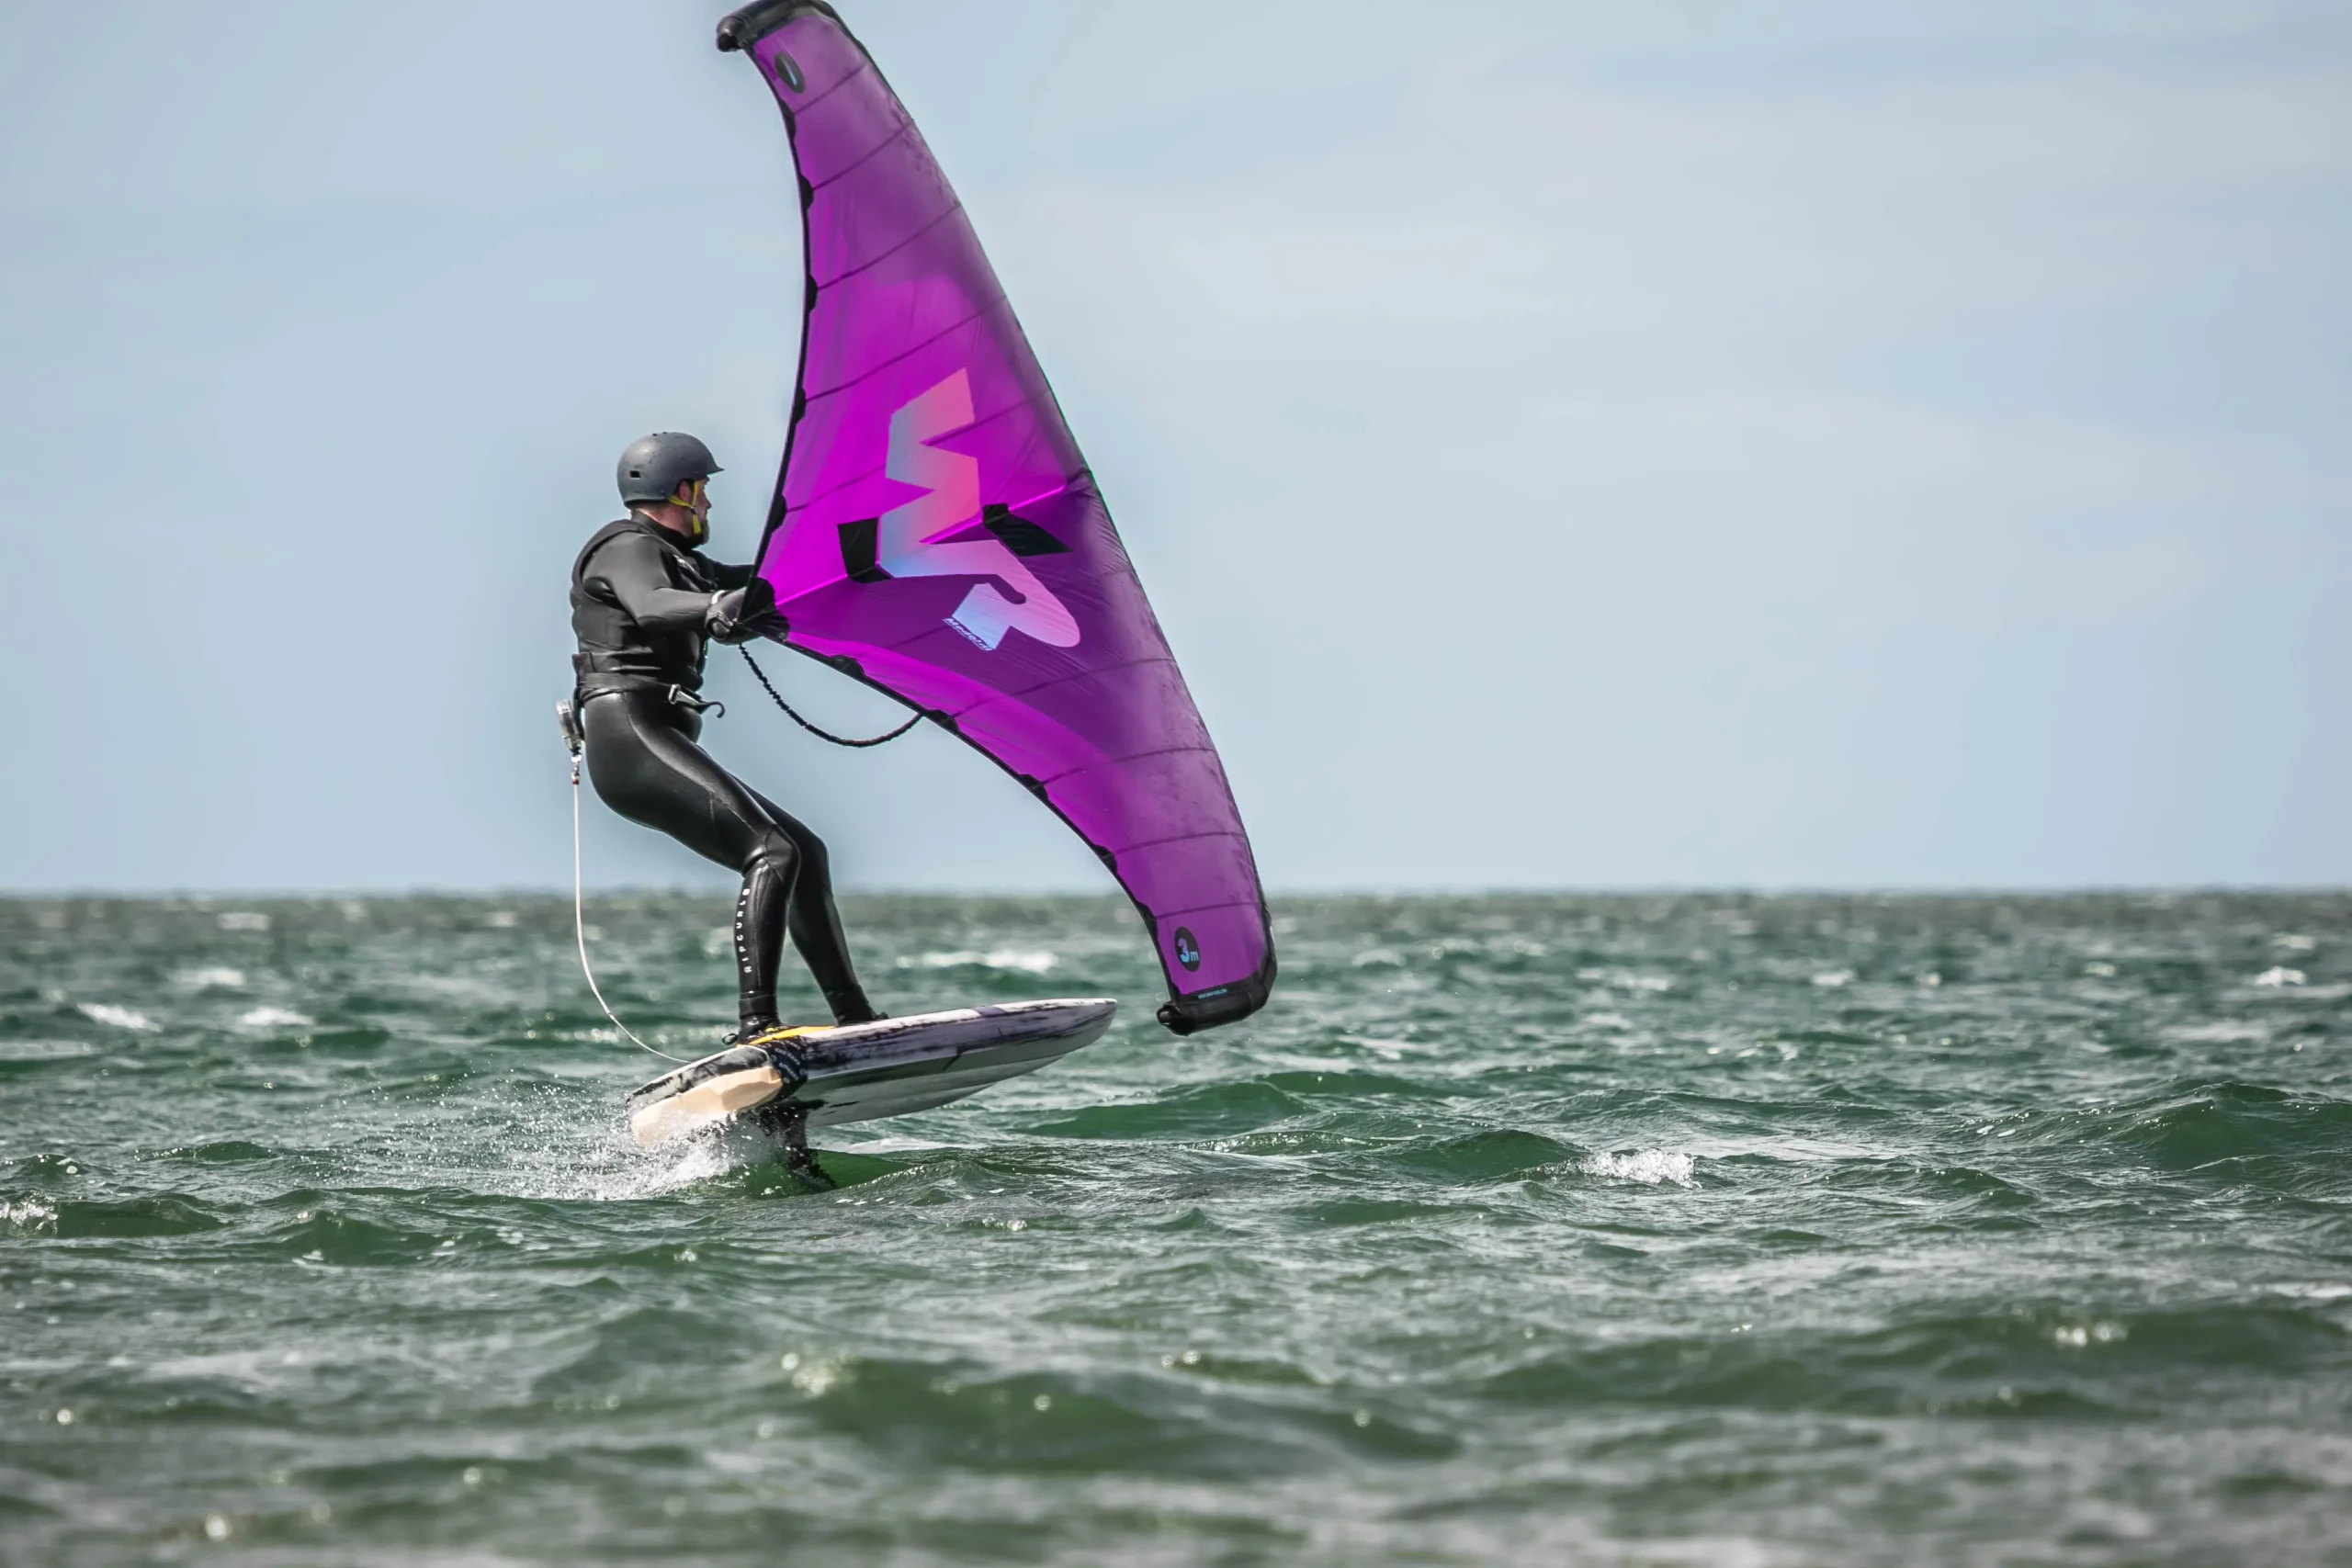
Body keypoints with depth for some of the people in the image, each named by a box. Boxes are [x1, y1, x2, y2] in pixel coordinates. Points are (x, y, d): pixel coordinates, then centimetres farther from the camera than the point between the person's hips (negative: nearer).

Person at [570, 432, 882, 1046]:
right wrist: (720, 607, -48)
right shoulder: (628, 548, -5)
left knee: (806, 851, 10)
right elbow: (651, 606, -28)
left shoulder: (674, 561, 26)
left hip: (664, 747, 11)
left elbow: (752, 582, 36)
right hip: (631, 739, -11)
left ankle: (856, 1018, 13)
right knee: (772, 852, -23)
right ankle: (756, 1028, -34)